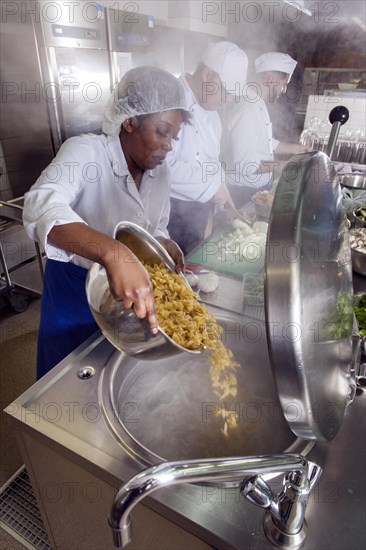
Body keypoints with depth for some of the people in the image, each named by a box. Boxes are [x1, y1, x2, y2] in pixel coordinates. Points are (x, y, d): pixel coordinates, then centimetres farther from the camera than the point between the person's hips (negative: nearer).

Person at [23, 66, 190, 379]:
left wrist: (166, 246, -16)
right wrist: (114, 253, -59)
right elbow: (41, 206, -42)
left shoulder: (161, 174, -2)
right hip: (74, 292, -5)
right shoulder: (85, 151, -23)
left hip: (131, 293, 6)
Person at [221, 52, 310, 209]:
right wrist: (280, 166, -22)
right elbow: (243, 163, -28)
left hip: (259, 188, 10)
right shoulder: (246, 110, -23)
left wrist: (293, 148, 14)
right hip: (245, 193, -10)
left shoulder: (258, 105, 10)